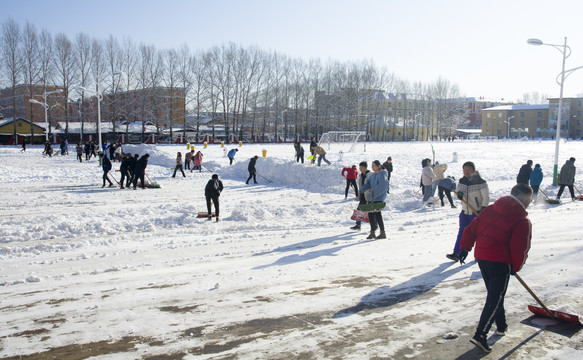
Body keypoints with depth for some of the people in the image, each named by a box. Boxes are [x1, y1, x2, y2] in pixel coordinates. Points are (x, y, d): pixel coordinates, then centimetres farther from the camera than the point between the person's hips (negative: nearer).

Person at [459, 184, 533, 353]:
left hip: (481, 258, 7)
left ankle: (501, 325, 40)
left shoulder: (489, 209, 8)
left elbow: (471, 229, 10)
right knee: (495, 299, -2)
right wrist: (515, 267, 5)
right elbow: (521, 249, -10)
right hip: (500, 262, -7)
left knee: (494, 294, 23)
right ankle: (480, 335, -9)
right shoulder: (523, 222, -8)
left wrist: (465, 248, 19)